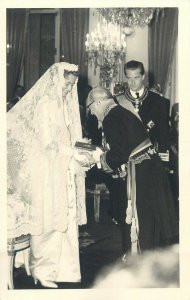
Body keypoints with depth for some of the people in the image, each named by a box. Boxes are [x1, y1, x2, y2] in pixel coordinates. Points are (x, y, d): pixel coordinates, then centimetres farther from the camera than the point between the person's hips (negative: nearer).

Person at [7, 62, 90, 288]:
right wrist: (75, 153, -18)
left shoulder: (64, 105, 11)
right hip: (47, 173, -8)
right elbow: (47, 142, -17)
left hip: (63, 172, 8)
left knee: (65, 218, 9)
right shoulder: (45, 104, -12)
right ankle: (42, 271, 13)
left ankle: (59, 267, 20)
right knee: (49, 221, -1)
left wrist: (80, 148, -1)